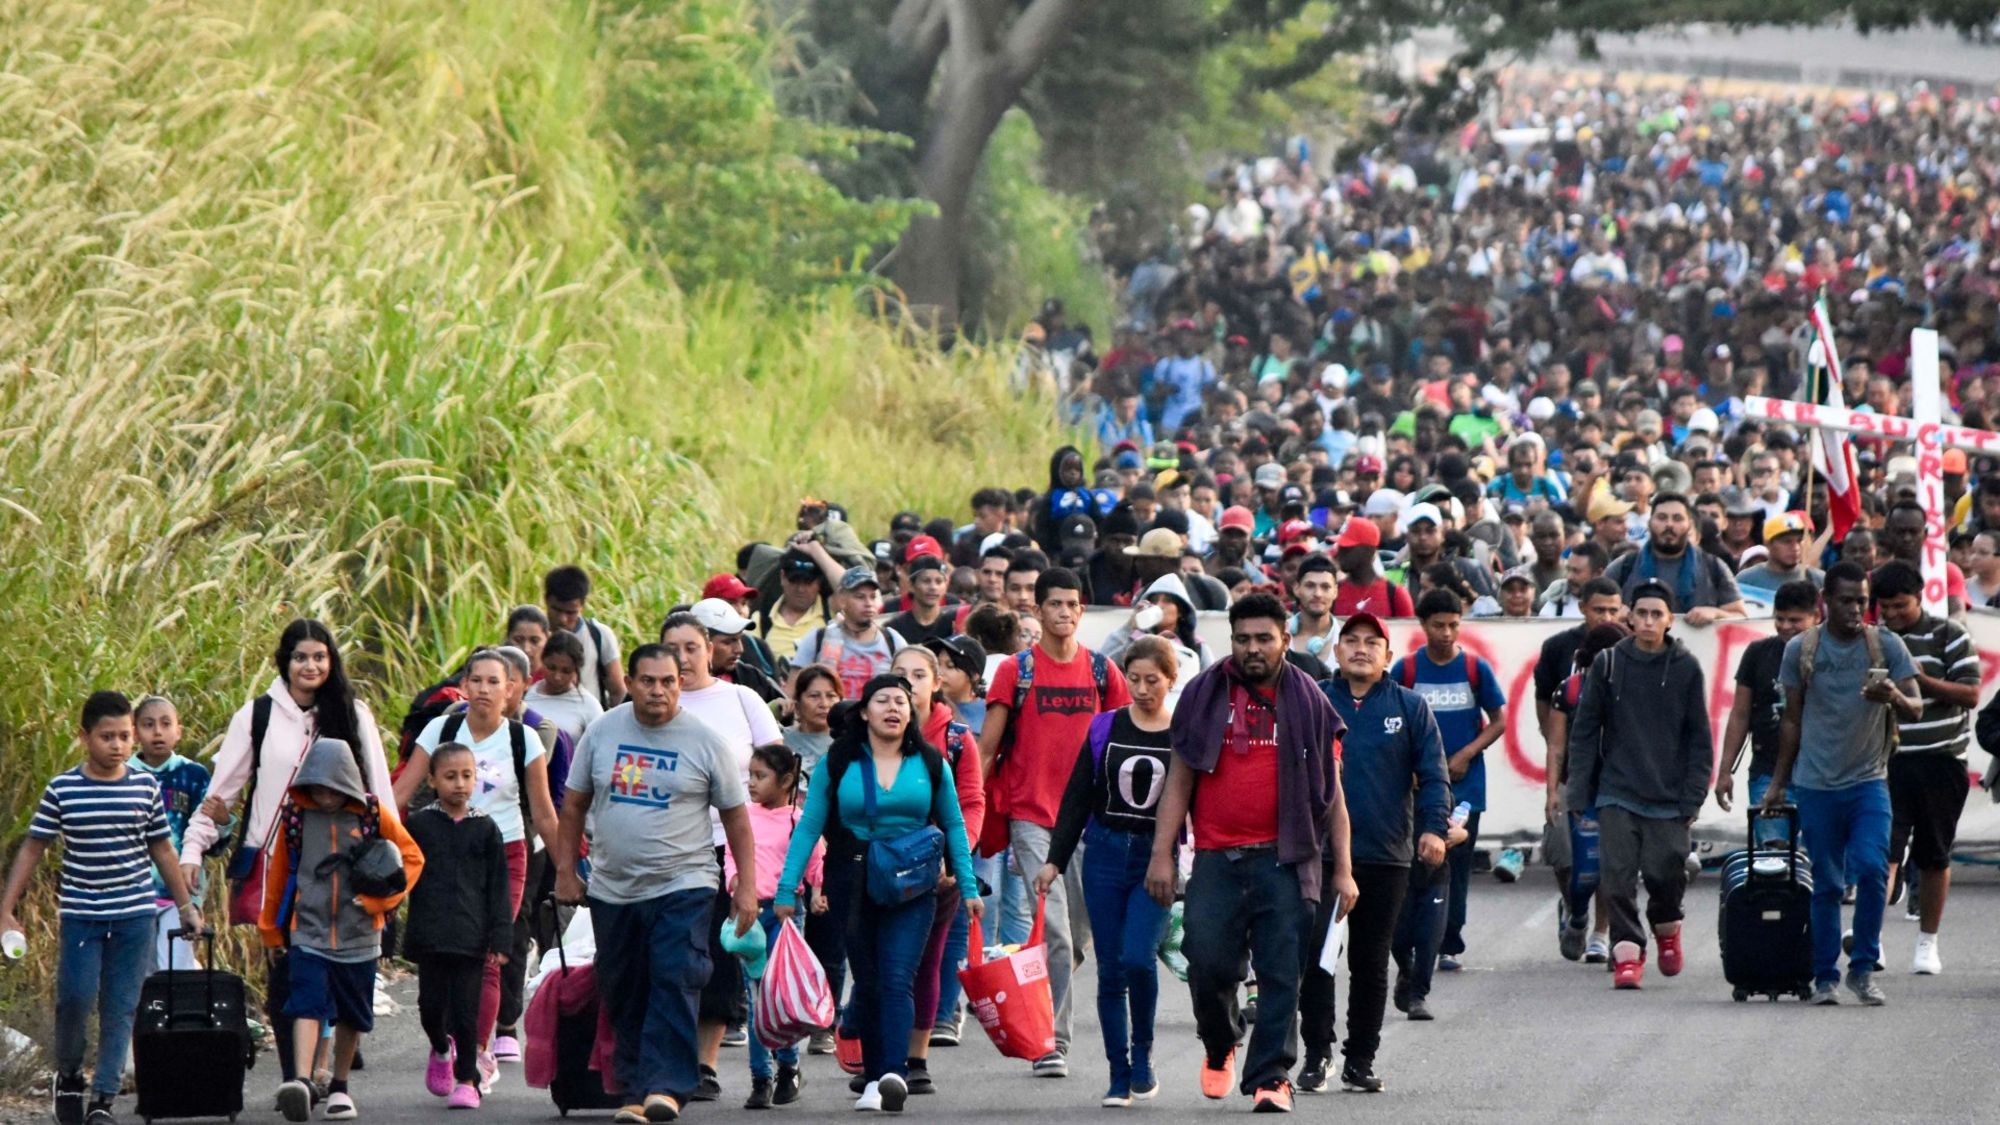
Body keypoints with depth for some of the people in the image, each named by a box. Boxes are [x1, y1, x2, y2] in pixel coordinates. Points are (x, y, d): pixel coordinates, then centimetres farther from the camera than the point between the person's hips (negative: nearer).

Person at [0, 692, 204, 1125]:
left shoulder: (145, 787, 3)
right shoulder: (62, 790, -3)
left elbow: (162, 850, 14)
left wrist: (186, 906, 18)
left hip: (134, 914, 2)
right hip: (79, 915, -2)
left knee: (121, 1008, 0)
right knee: (75, 996, -9)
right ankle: (68, 1076, 16)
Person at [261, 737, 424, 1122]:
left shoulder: (373, 815, -3)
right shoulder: (295, 815, -2)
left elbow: (412, 859, 6)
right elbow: (278, 873, 10)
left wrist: (379, 899, -8)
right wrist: (270, 928, 17)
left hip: (358, 935, 1)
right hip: (308, 931, -1)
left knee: (352, 1015, 12)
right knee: (307, 1005, -18)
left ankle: (339, 1088, 27)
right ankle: (300, 1083, -31)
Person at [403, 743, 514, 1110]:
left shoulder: (485, 829, 7)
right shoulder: (419, 825, 5)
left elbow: (498, 888, 6)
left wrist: (501, 937, 0)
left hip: (471, 937, -1)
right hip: (429, 936, 1)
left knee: (466, 1010, -3)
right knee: (432, 1004, 4)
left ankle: (466, 1080, 6)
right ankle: (441, 1049, 34)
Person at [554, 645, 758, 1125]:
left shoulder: (705, 742, -3)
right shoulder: (602, 732, 4)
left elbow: (736, 816, 3)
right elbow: (574, 804, 12)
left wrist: (747, 886, -1)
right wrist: (566, 870, 7)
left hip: (683, 887, -3)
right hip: (612, 888, 3)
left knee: (675, 982, -17)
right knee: (623, 995, 7)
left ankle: (667, 1086, -21)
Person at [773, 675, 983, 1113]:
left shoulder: (930, 764, 4)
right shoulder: (837, 764, 2)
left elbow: (953, 826, 12)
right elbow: (808, 828, 4)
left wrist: (967, 884, 7)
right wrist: (787, 889, -1)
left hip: (912, 891, -1)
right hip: (856, 890, 1)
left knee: (897, 980, -14)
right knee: (868, 984, 7)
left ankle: (895, 1074, -26)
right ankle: (873, 1078, 16)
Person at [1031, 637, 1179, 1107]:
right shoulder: (1104, 729, 5)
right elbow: (1077, 799, 8)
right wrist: (1055, 860, 5)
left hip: (1158, 858, -3)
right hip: (1105, 855, 3)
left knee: (1138, 958, -19)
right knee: (1110, 969, 2)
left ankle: (1142, 1056, 4)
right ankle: (1120, 1077, 10)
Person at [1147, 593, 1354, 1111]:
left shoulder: (1307, 702, 8)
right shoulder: (1204, 695, 8)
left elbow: (1331, 792, 10)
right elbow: (1179, 779, 10)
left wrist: (1342, 870, 5)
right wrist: (1161, 854, 2)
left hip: (1284, 859, -1)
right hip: (1216, 858, 1)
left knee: (1280, 974, -5)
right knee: (1209, 964, -3)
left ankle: (1270, 1076, 0)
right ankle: (1219, 1046, 25)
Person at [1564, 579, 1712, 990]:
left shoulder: (1686, 668, 3)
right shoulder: (1607, 664, 4)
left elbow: (1699, 738, 5)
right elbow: (1584, 730, 7)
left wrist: (1693, 795, -3)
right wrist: (1579, 791, 0)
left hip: (1668, 799, -1)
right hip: (1617, 794, 1)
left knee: (1665, 872, -3)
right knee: (1617, 876, -8)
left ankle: (1666, 927, 26)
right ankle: (1628, 952, -1)